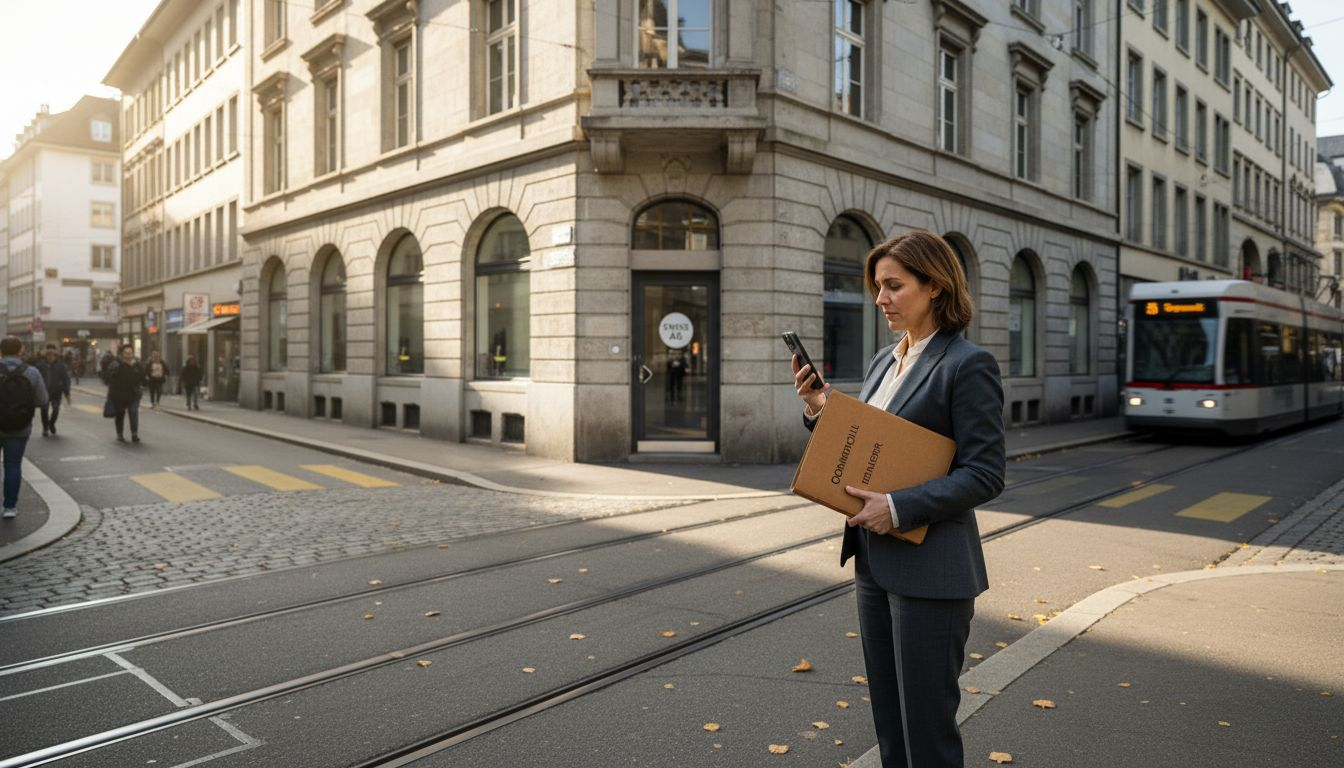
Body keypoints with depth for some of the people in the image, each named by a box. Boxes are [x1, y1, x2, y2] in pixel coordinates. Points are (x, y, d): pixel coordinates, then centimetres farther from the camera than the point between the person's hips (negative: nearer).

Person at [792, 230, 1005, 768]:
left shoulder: (968, 365, -13)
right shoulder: (884, 361, 11)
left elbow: (985, 475, -16)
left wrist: (899, 508, -23)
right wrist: (820, 412, -2)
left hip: (929, 568, -8)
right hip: (874, 562, 8)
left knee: (926, 722, 6)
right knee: (888, 717, 19)